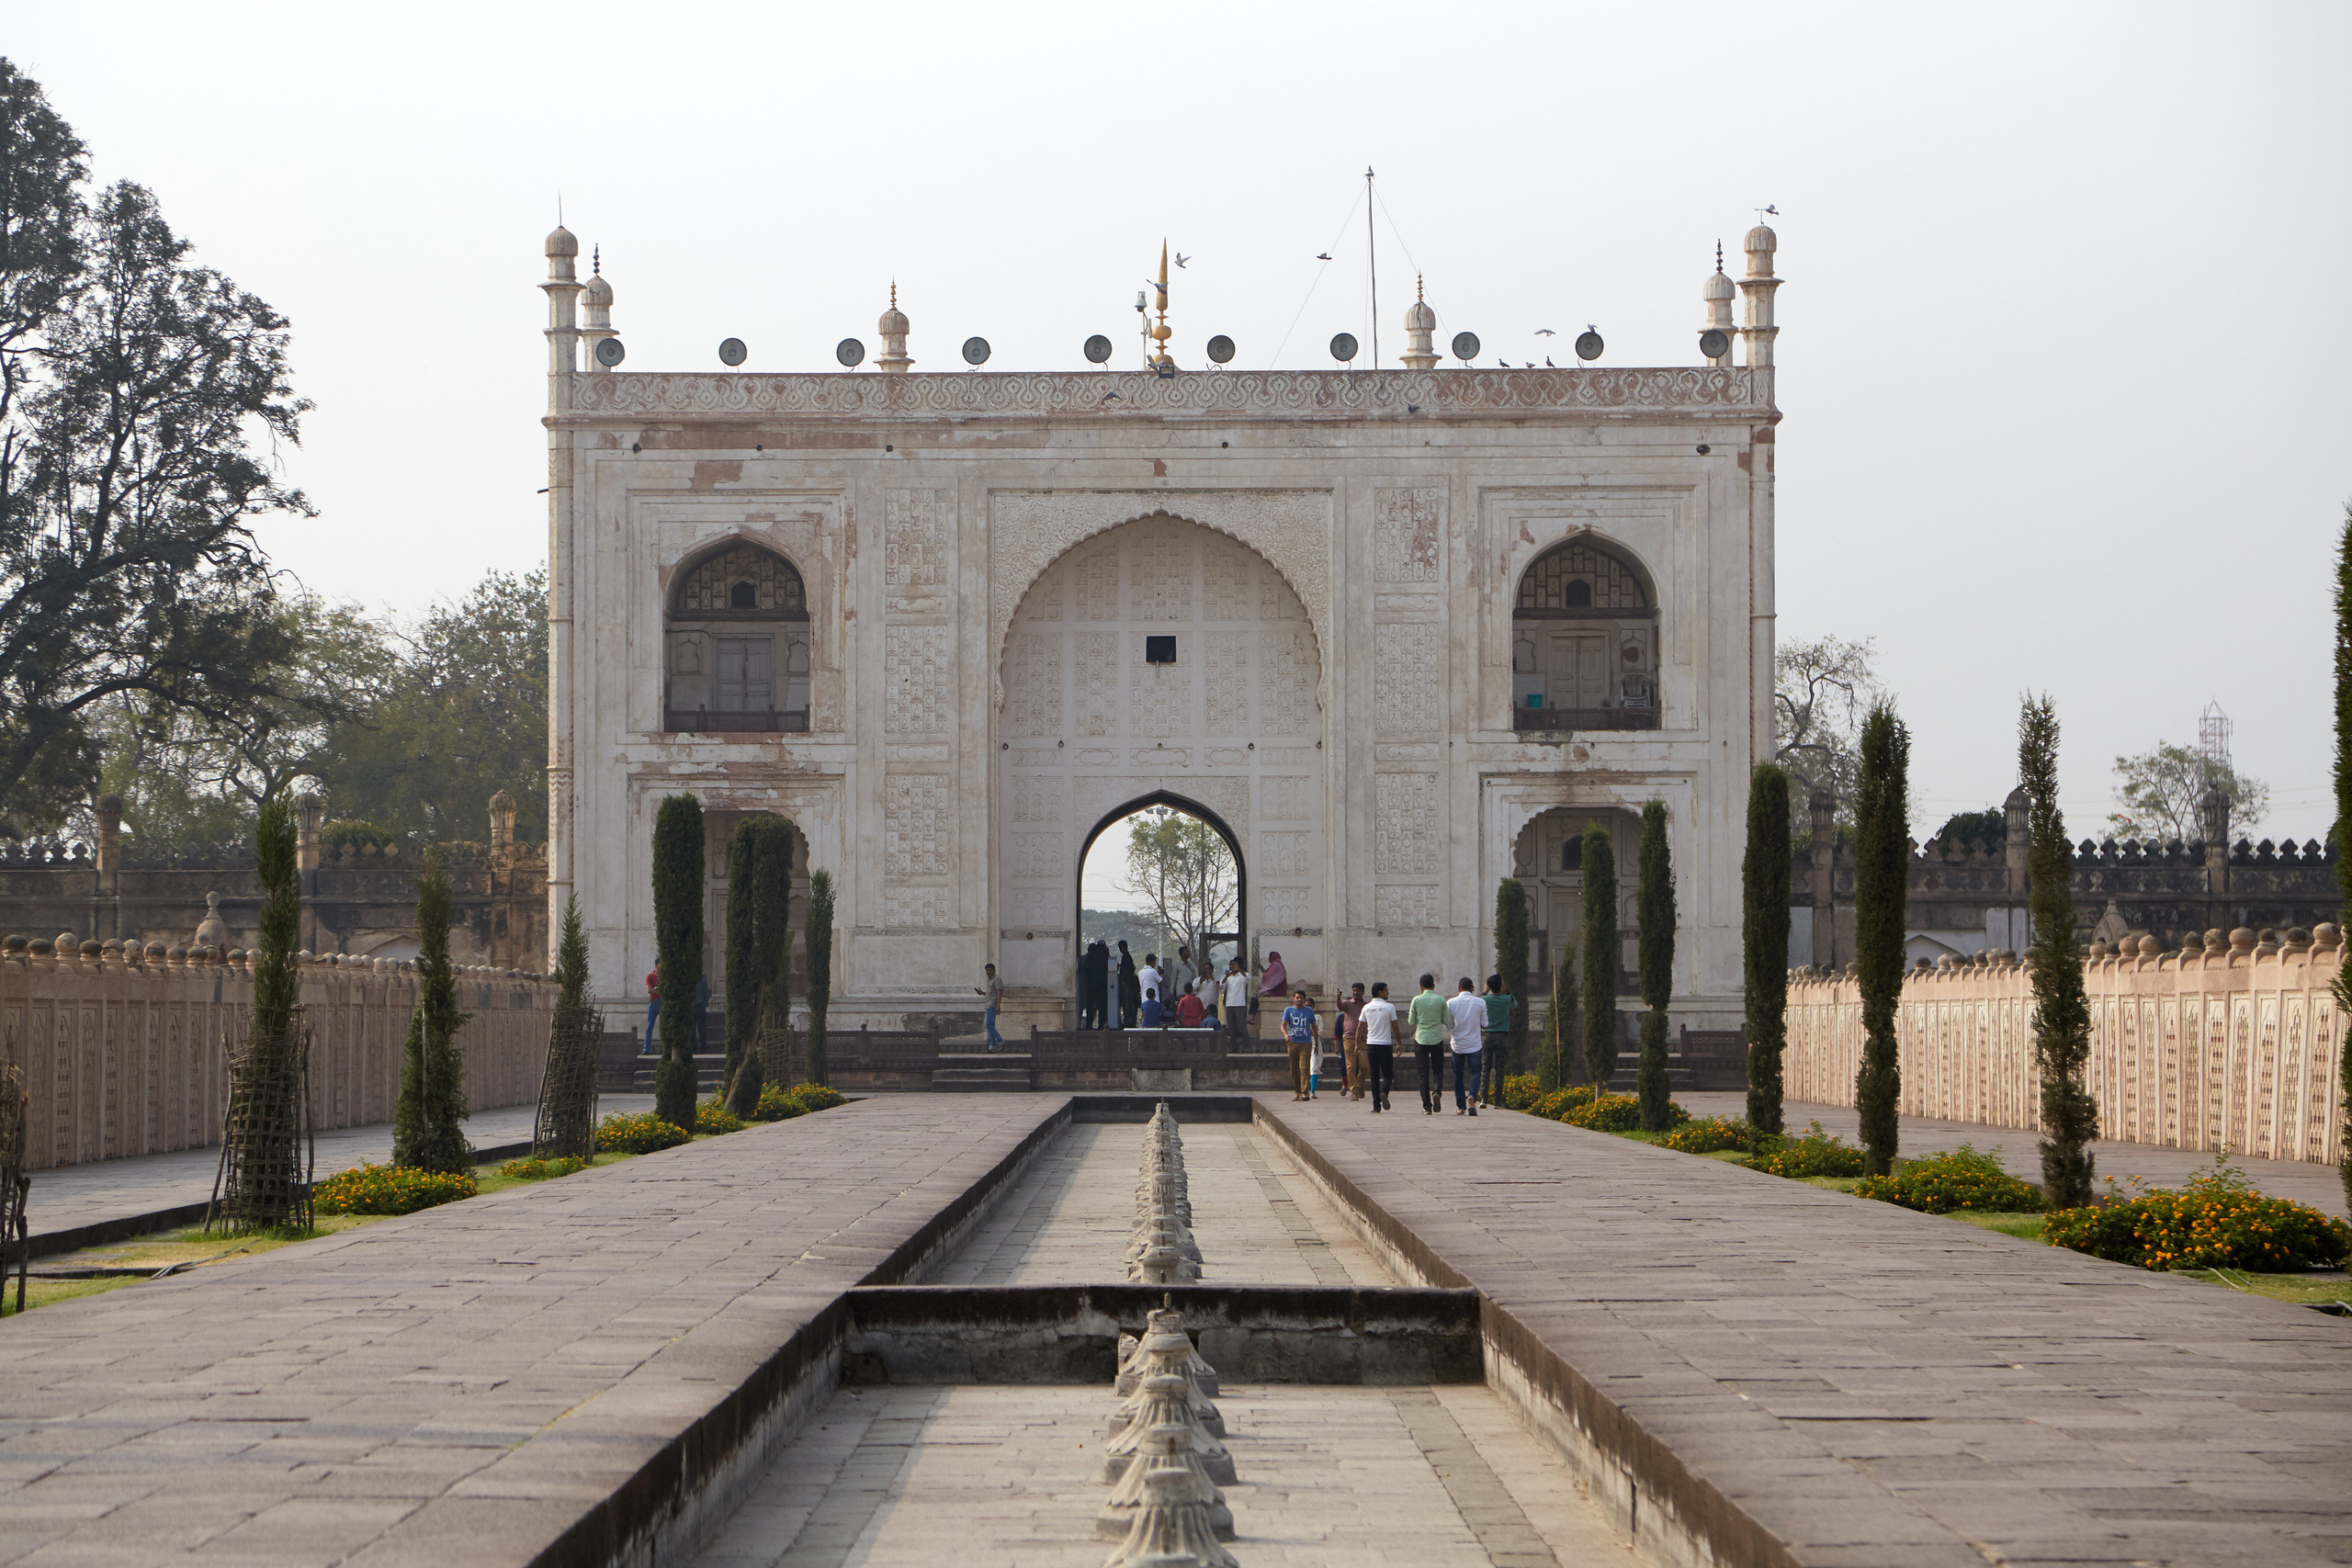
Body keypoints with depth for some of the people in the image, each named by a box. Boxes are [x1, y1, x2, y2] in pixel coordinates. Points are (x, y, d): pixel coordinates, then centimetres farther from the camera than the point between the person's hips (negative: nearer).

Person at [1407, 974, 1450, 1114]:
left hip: (1421, 1039, 0)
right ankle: (1437, 1091, -17)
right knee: (1438, 1069, 13)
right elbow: (1447, 1021, 4)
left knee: (1423, 1073, 4)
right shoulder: (1441, 1000, -2)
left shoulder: (1416, 1000, -4)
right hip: (1437, 1039, 0)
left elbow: (1411, 1022, 0)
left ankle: (1427, 1106, 0)